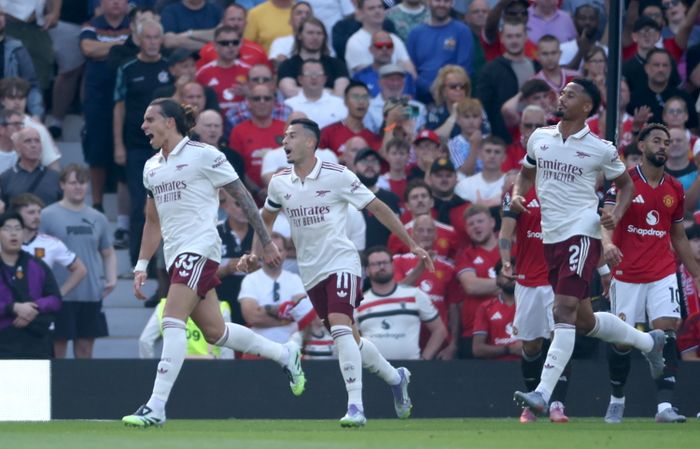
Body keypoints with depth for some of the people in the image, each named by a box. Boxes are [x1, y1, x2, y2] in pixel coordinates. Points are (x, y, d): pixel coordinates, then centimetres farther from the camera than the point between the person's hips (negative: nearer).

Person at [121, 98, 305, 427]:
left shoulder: (203, 155, -6)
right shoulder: (151, 167, 16)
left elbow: (243, 197, -2)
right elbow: (153, 221, 24)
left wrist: (266, 243, -1)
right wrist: (141, 266, 17)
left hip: (200, 248, -8)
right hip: (175, 254, 8)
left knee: (173, 322, -19)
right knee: (214, 332, 8)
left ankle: (156, 406, -23)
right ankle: (285, 354, 28)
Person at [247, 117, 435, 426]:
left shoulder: (337, 176, -10)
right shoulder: (279, 183, 4)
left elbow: (377, 208, -3)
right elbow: (266, 219, 23)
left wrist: (412, 245, -3)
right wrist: (255, 252, 9)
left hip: (340, 262, -5)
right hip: (310, 272, 5)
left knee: (340, 327, -24)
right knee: (350, 340, 9)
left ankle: (355, 406, -26)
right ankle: (395, 378, 33)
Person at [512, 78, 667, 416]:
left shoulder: (601, 149, -2)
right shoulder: (539, 138, 9)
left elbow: (626, 184, 11)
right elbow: (527, 173, 24)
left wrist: (617, 214, -7)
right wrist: (517, 195, 3)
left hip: (582, 233, -6)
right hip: (551, 237, 6)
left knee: (564, 312, -19)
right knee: (584, 321, 15)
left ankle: (543, 393, -25)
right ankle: (647, 341, 40)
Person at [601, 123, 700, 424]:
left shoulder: (675, 189, 10)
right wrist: (607, 242, -39)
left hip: (663, 274, 2)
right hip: (627, 274, -2)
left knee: (666, 334, -14)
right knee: (621, 340, 3)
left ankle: (664, 405, -20)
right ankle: (617, 399, 25)